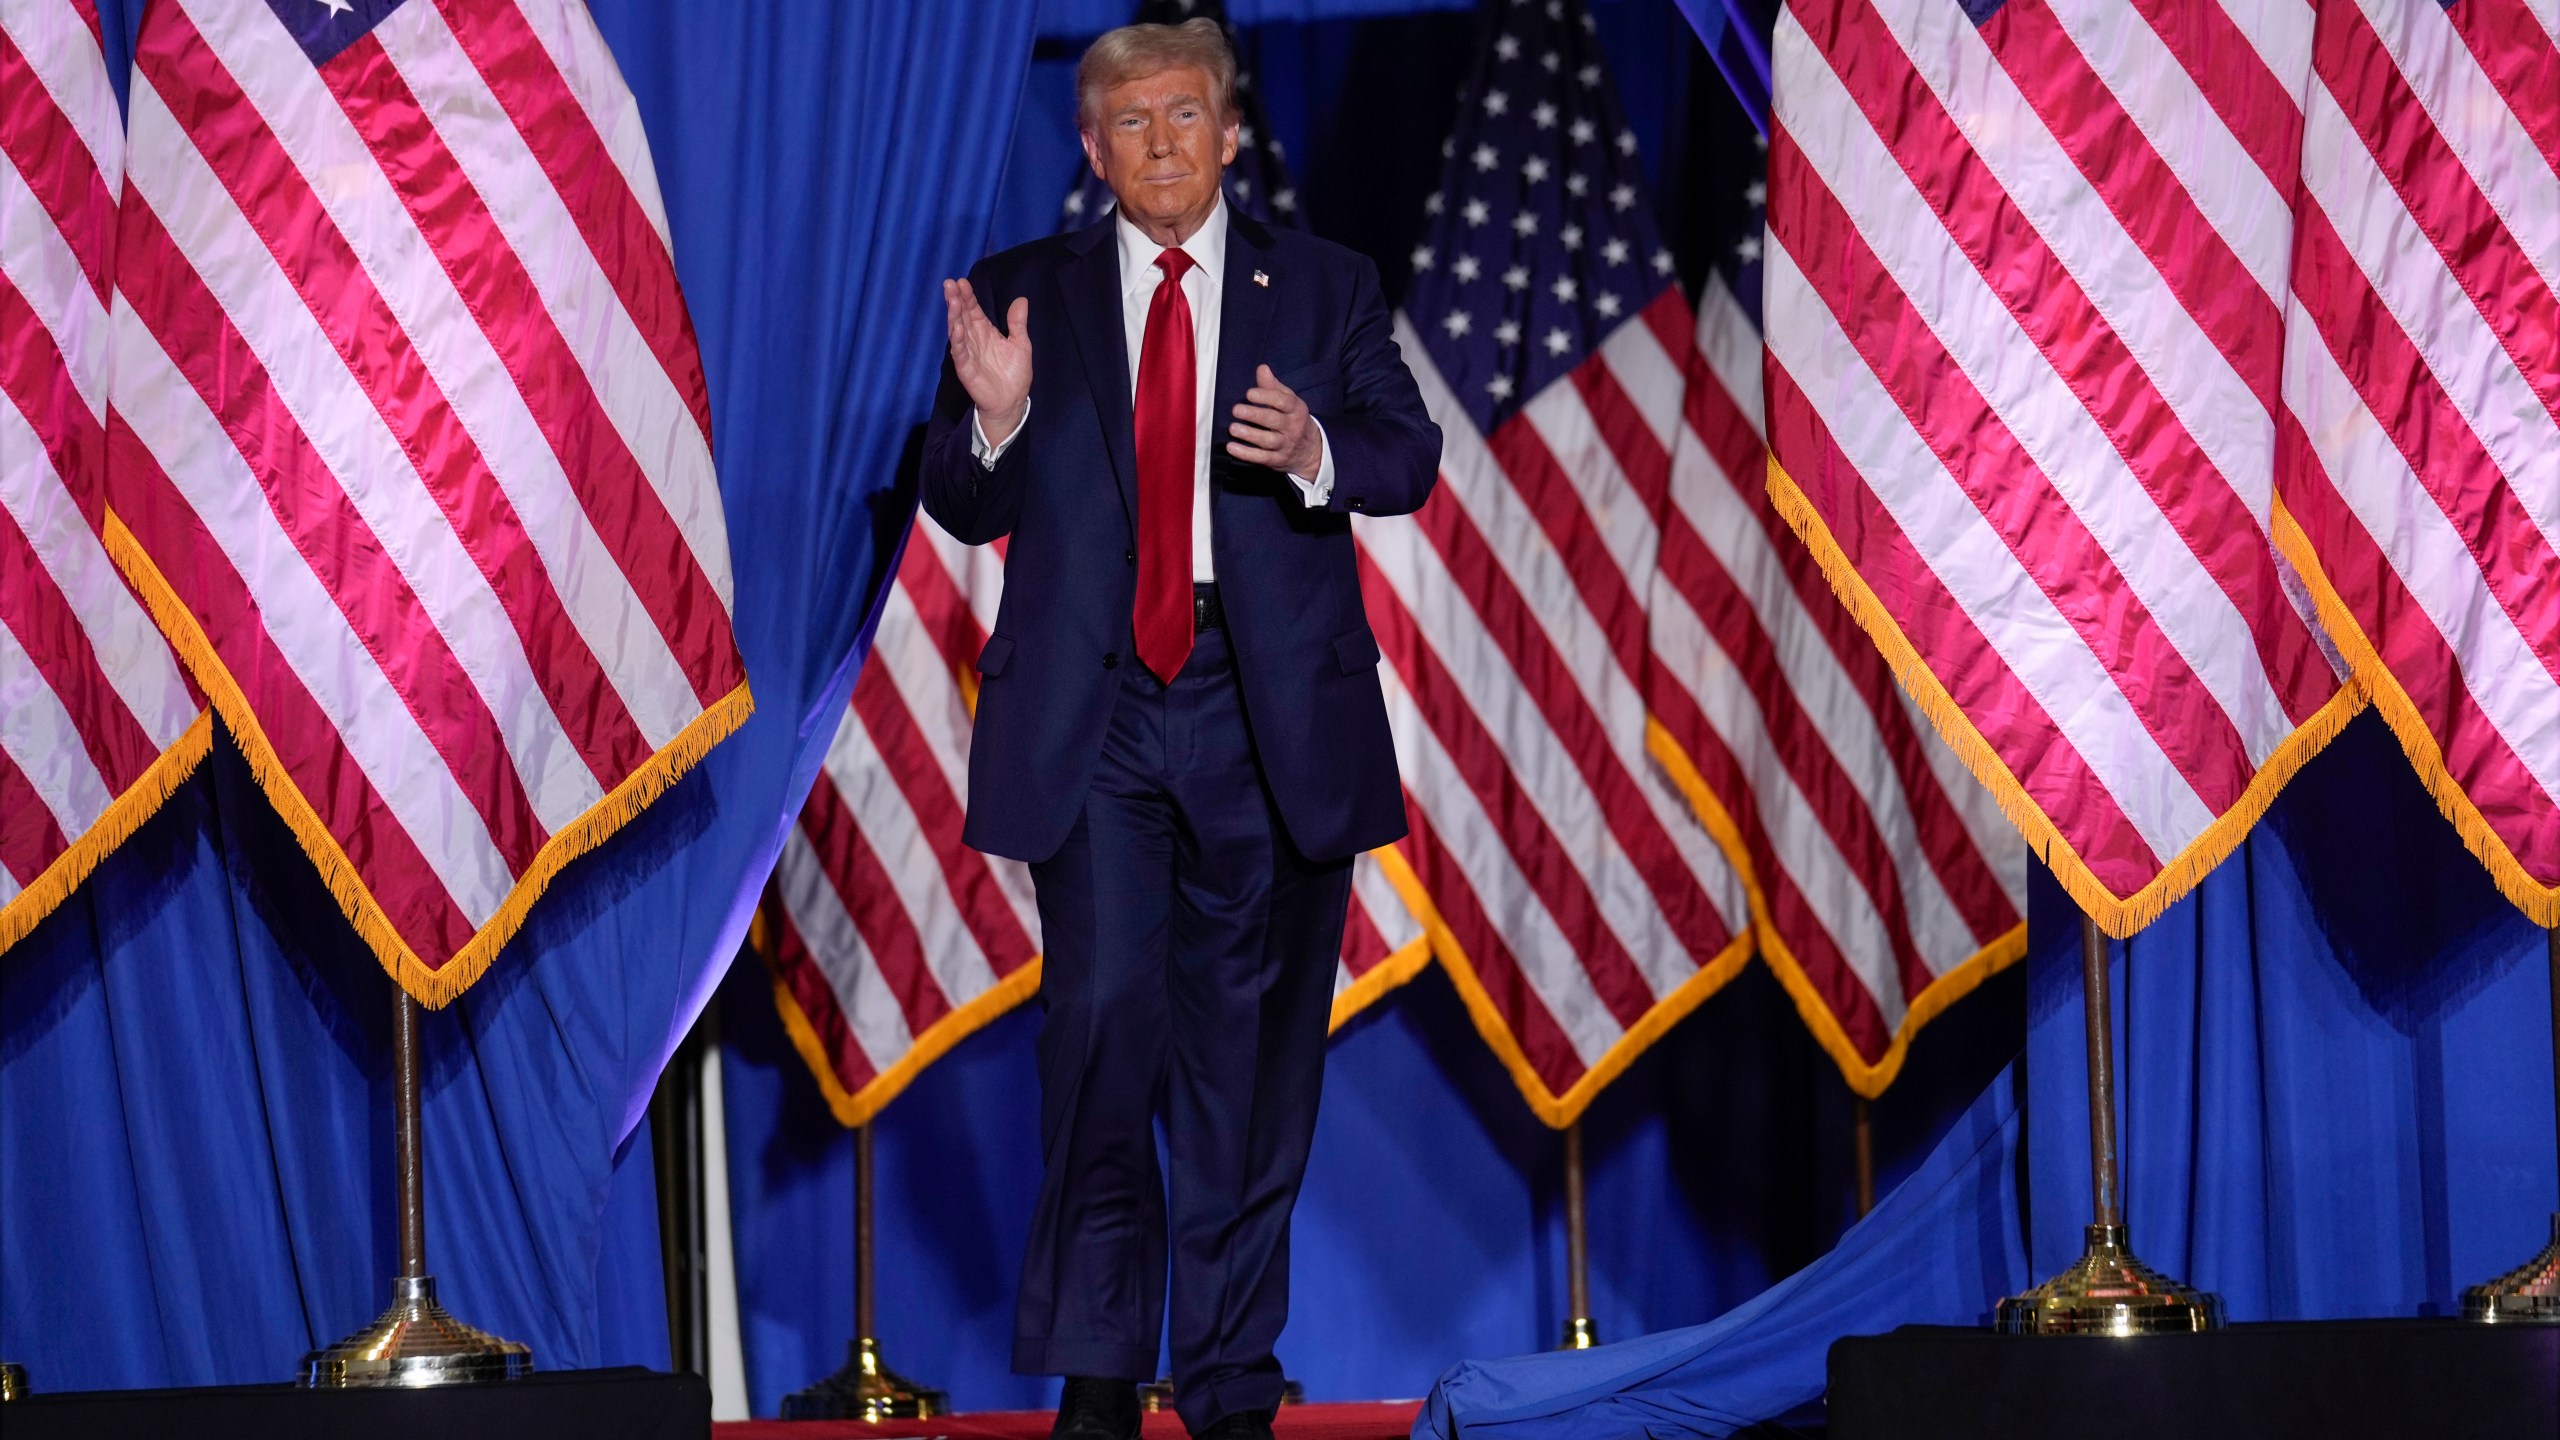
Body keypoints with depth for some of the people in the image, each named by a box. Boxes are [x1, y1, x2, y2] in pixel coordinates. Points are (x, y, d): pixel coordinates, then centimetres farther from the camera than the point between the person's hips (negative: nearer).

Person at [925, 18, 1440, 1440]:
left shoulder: (1323, 288, 9)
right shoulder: (1027, 294, 8)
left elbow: (1409, 457, 0)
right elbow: (964, 506, 6)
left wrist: (1315, 451, -21)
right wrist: (992, 416, -15)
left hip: (1270, 710, 1)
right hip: (1092, 711, -1)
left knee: (1251, 1043, 6)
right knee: (1103, 1012, -13)